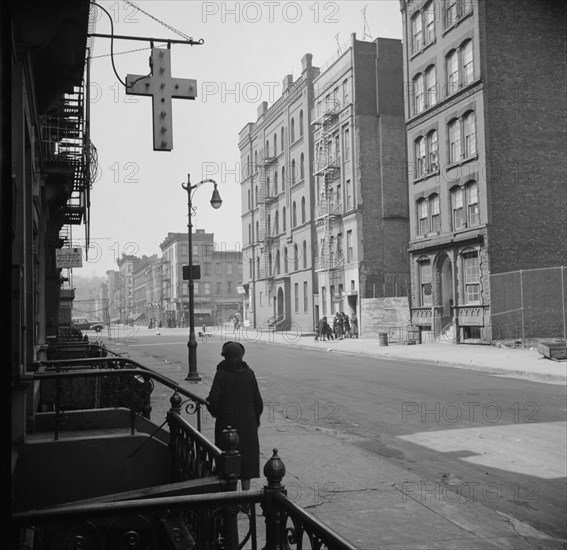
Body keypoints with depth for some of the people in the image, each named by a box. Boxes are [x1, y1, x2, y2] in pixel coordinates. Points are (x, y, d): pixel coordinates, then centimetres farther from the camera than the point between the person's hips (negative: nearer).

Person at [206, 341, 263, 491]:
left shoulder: (221, 374, -13)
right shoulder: (249, 373, -5)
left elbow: (213, 401, -15)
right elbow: (258, 402, -1)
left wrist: (216, 413, 6)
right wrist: (256, 421, 12)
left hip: (226, 423, -2)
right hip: (247, 424, 2)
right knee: (247, 455, 13)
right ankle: (246, 489, 18)